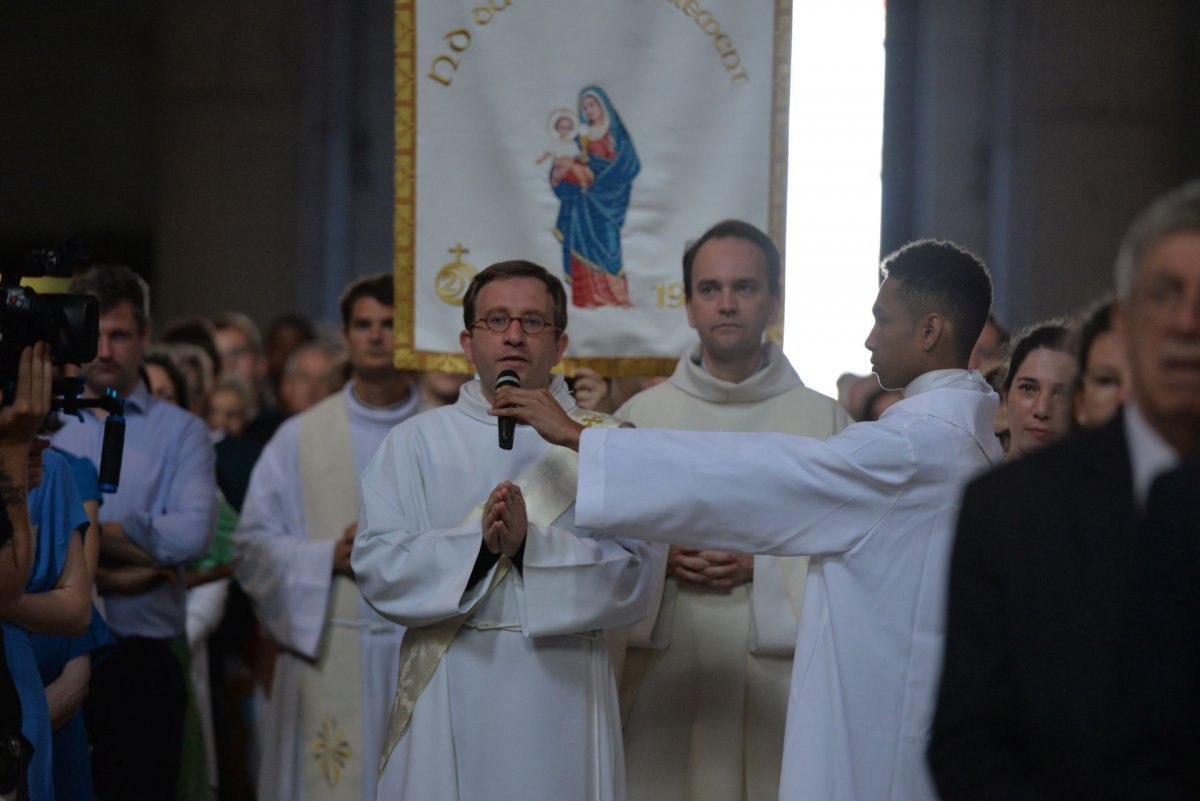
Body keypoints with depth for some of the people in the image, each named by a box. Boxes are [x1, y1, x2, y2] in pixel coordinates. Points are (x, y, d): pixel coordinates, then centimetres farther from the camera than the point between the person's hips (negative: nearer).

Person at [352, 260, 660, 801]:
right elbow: (377, 564, -4)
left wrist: (530, 545, -19)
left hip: (563, 692, 0)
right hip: (447, 699, 0)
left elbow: (634, 573, -5)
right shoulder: (416, 442, 9)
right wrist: (479, 545, -18)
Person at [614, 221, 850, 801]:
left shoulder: (826, 421, 6)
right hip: (664, 682, 1)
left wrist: (764, 564, -11)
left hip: (779, 684, -1)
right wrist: (660, 559, -9)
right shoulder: (641, 415, 10)